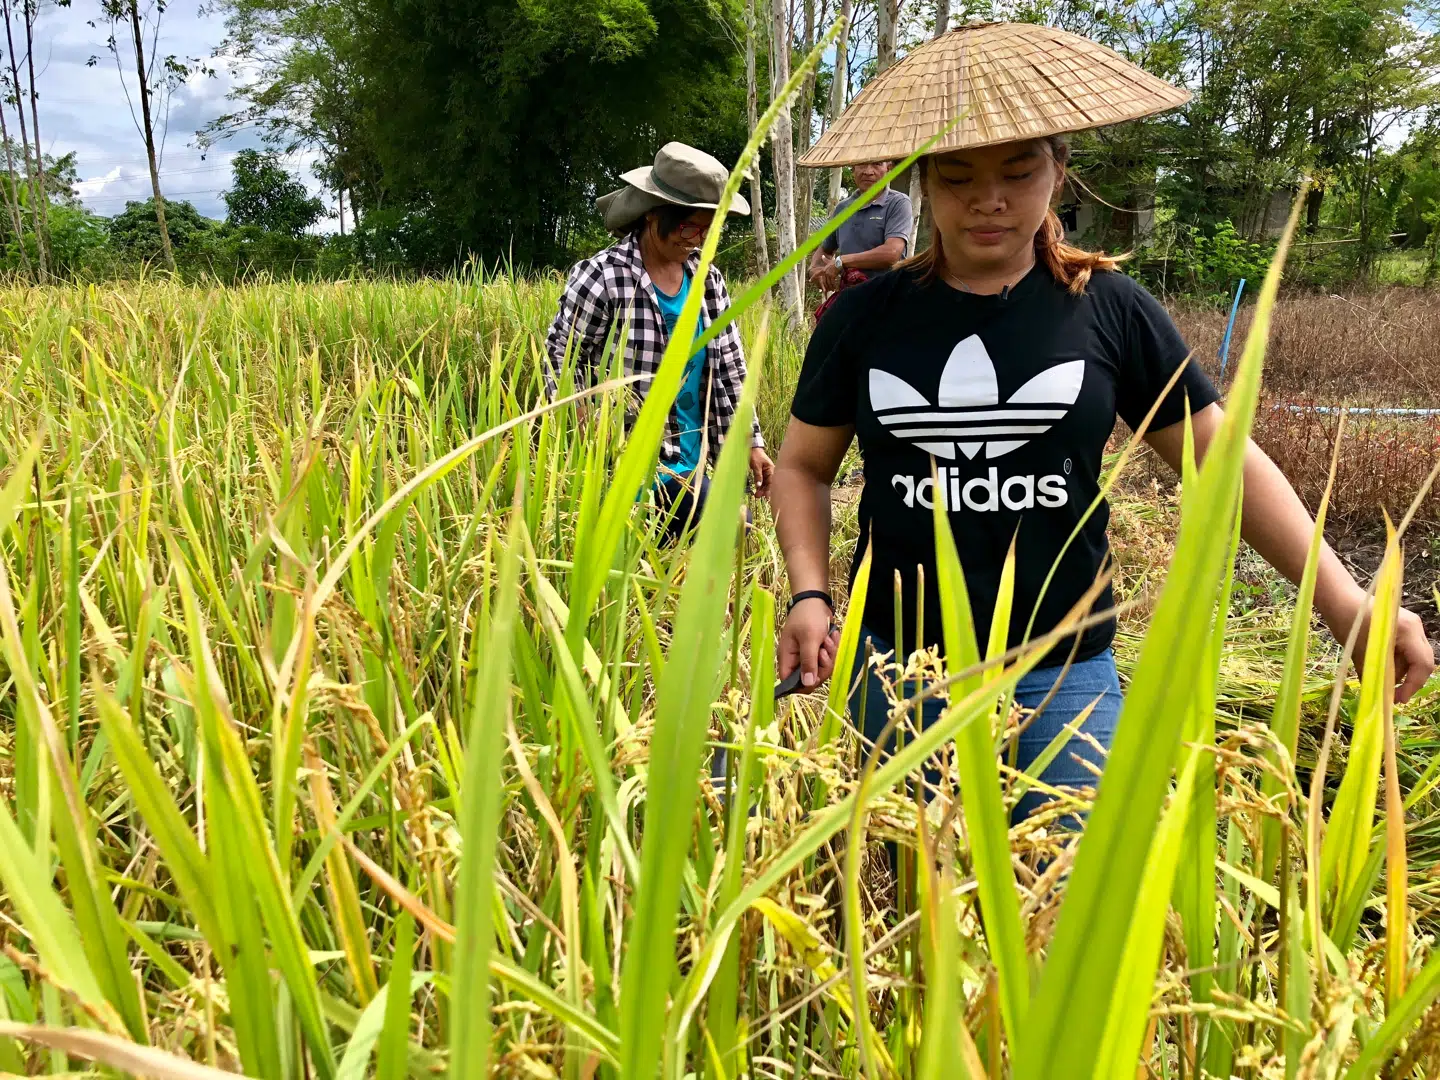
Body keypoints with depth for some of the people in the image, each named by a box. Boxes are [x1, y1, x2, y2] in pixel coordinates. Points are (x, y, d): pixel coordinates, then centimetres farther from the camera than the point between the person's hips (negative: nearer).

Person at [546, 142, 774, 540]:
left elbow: (729, 369, 12)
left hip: (687, 468, 6)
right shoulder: (602, 276, -12)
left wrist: (750, 442, 9)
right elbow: (560, 363, -8)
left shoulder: (709, 282, 6)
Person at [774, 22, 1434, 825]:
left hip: (1063, 677, -1)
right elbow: (804, 466, 8)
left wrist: (1342, 598, -6)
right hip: (894, 669, 1)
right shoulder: (866, 317, -1)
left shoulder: (1109, 309, -3)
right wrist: (810, 594, -8)